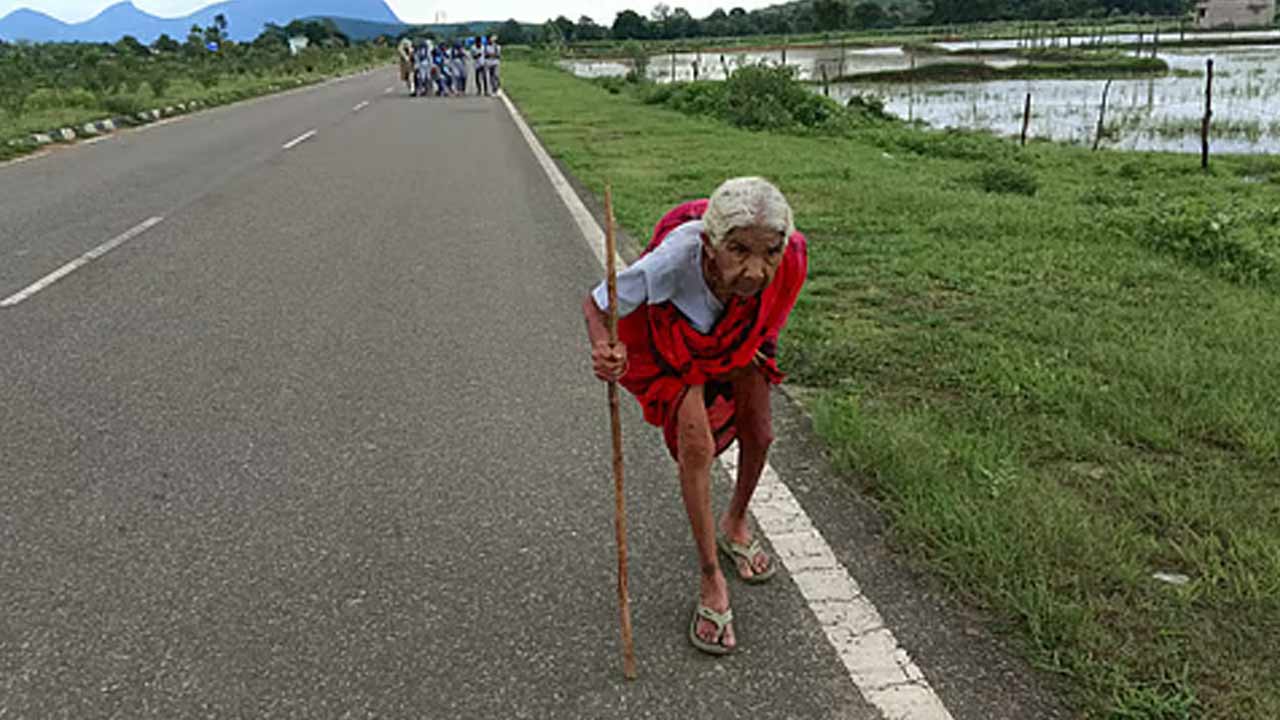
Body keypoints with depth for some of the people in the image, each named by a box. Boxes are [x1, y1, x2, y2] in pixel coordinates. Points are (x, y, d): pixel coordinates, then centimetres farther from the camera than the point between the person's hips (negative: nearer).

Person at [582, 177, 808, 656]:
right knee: (696, 446, -17)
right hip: (673, 338, -3)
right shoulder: (676, 259, -46)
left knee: (758, 435, 6)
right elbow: (595, 303, -32)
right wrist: (603, 352, -52)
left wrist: (765, 339, 2)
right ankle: (711, 580, 1)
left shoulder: (789, 257, -36)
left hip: (740, 334, 4)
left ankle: (735, 526, 38)